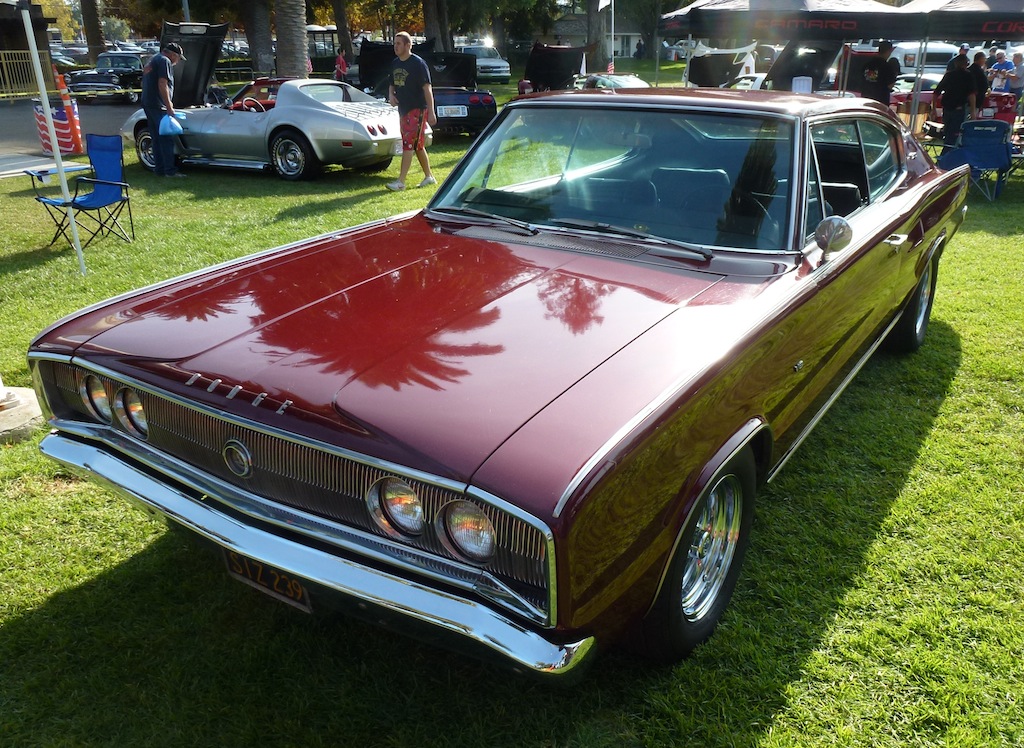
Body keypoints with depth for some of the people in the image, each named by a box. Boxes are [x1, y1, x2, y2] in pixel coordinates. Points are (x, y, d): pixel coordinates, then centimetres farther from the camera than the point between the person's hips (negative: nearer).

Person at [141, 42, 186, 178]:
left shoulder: (152, 60, 23)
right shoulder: (165, 61, -8)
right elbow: (162, 85, -18)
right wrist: (169, 107, -19)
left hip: (147, 104, 10)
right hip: (158, 106, -10)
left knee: (156, 139, 12)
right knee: (167, 138, -8)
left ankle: (159, 169, 14)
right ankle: (170, 170, -10)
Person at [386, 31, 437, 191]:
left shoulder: (418, 63, -11)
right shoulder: (394, 63, 11)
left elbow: (427, 88, -13)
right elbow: (392, 84, 22)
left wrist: (431, 112, -18)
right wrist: (391, 95, -2)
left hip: (417, 109, -8)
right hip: (403, 109, 8)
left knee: (408, 145, -13)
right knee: (418, 146, 13)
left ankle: (401, 181, -15)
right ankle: (429, 177, 23)